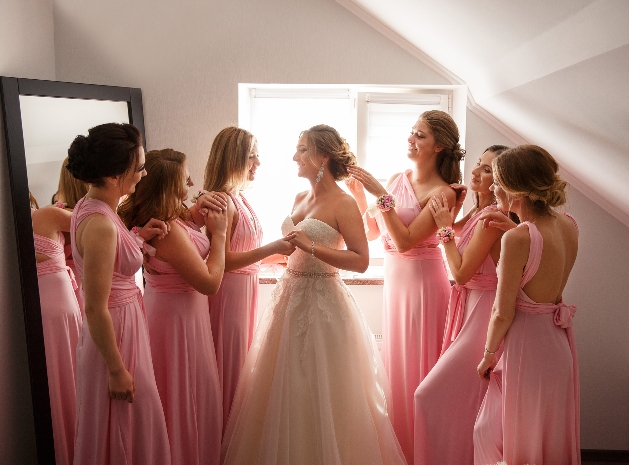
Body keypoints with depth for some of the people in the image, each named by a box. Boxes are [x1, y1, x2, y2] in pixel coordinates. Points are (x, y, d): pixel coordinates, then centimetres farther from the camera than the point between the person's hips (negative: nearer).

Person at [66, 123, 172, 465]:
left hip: (120, 325, 9)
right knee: (124, 434, 12)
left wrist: (139, 236, 4)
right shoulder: (100, 225, -28)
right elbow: (95, 310, -25)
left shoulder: (90, 206, 1)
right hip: (114, 336, -9)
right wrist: (117, 370, -17)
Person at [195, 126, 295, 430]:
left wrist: (275, 256, 10)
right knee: (228, 370, 4)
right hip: (228, 293, -9)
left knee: (239, 364, 19)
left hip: (245, 291, 10)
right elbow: (222, 262, -23)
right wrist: (271, 248, -24)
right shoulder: (221, 201, -18)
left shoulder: (239, 198, 10)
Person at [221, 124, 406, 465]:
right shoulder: (301, 198, 10)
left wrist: (311, 247, -24)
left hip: (321, 300, -8)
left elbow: (361, 261, -20)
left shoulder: (343, 203, -12)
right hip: (289, 296, 8)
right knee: (284, 386, 15)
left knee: (320, 391, 3)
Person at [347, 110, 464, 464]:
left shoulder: (442, 192, -13)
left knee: (418, 367, 3)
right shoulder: (397, 179, 8)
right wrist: (358, 193, 0)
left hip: (423, 281, -7)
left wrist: (381, 194, -22)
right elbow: (372, 231, 9)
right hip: (395, 279, 7)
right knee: (396, 363, 16)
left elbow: (405, 240, -21)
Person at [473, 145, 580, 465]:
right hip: (559, 342, 8)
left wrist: (488, 355, -3)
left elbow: (503, 315, -18)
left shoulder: (517, 238, -25)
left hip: (526, 343, -8)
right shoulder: (570, 226, -3)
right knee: (551, 435, 25)